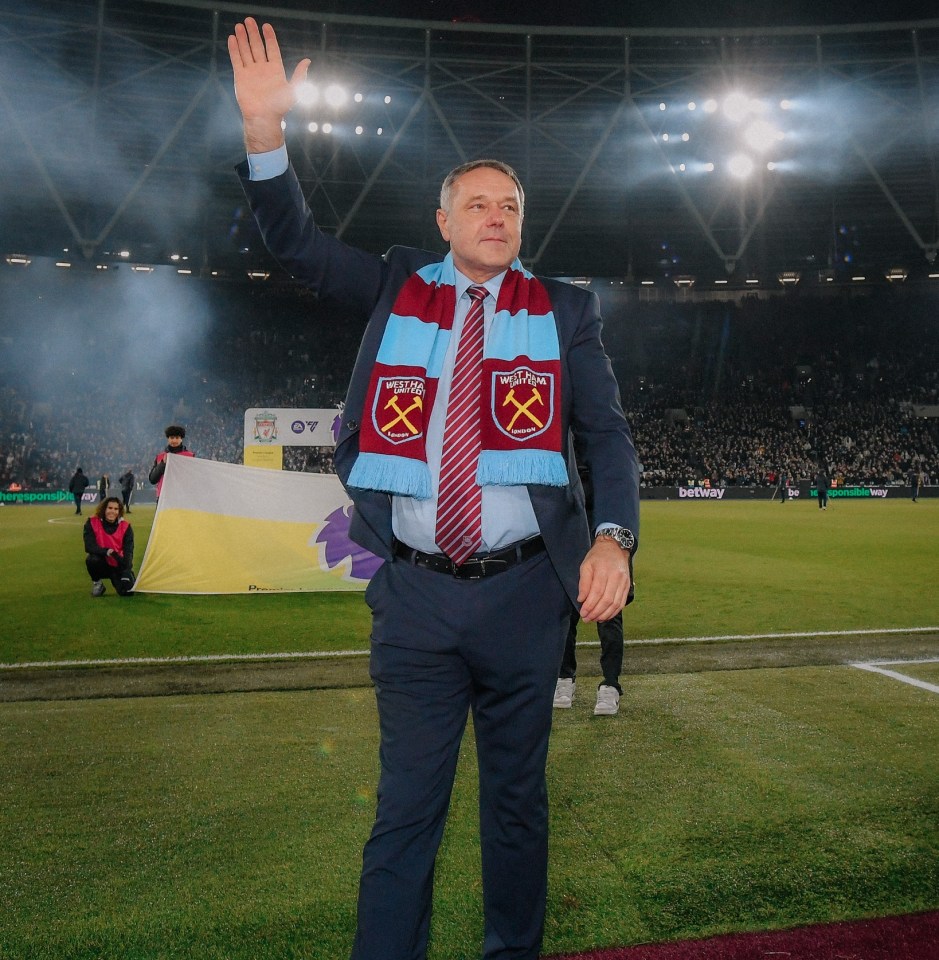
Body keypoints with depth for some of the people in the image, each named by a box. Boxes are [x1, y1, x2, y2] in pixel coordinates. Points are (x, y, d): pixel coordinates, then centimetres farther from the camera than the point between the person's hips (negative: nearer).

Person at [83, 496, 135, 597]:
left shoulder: (125, 527, -9)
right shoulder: (92, 523, -10)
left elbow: (128, 551, -13)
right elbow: (89, 547, -18)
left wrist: (127, 569, -28)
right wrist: (107, 552, -34)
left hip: (119, 566, 0)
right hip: (102, 565, 0)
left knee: (127, 591, -22)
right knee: (92, 559, -36)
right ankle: (97, 583, -5)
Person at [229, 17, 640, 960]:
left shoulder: (563, 310, 6)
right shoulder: (394, 290, 9)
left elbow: (606, 433, 2)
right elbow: (297, 243, 1)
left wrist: (613, 536, -14)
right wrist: (264, 131, -14)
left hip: (525, 590, 1)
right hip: (415, 594, 0)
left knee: (517, 796, 16)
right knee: (405, 807, 7)